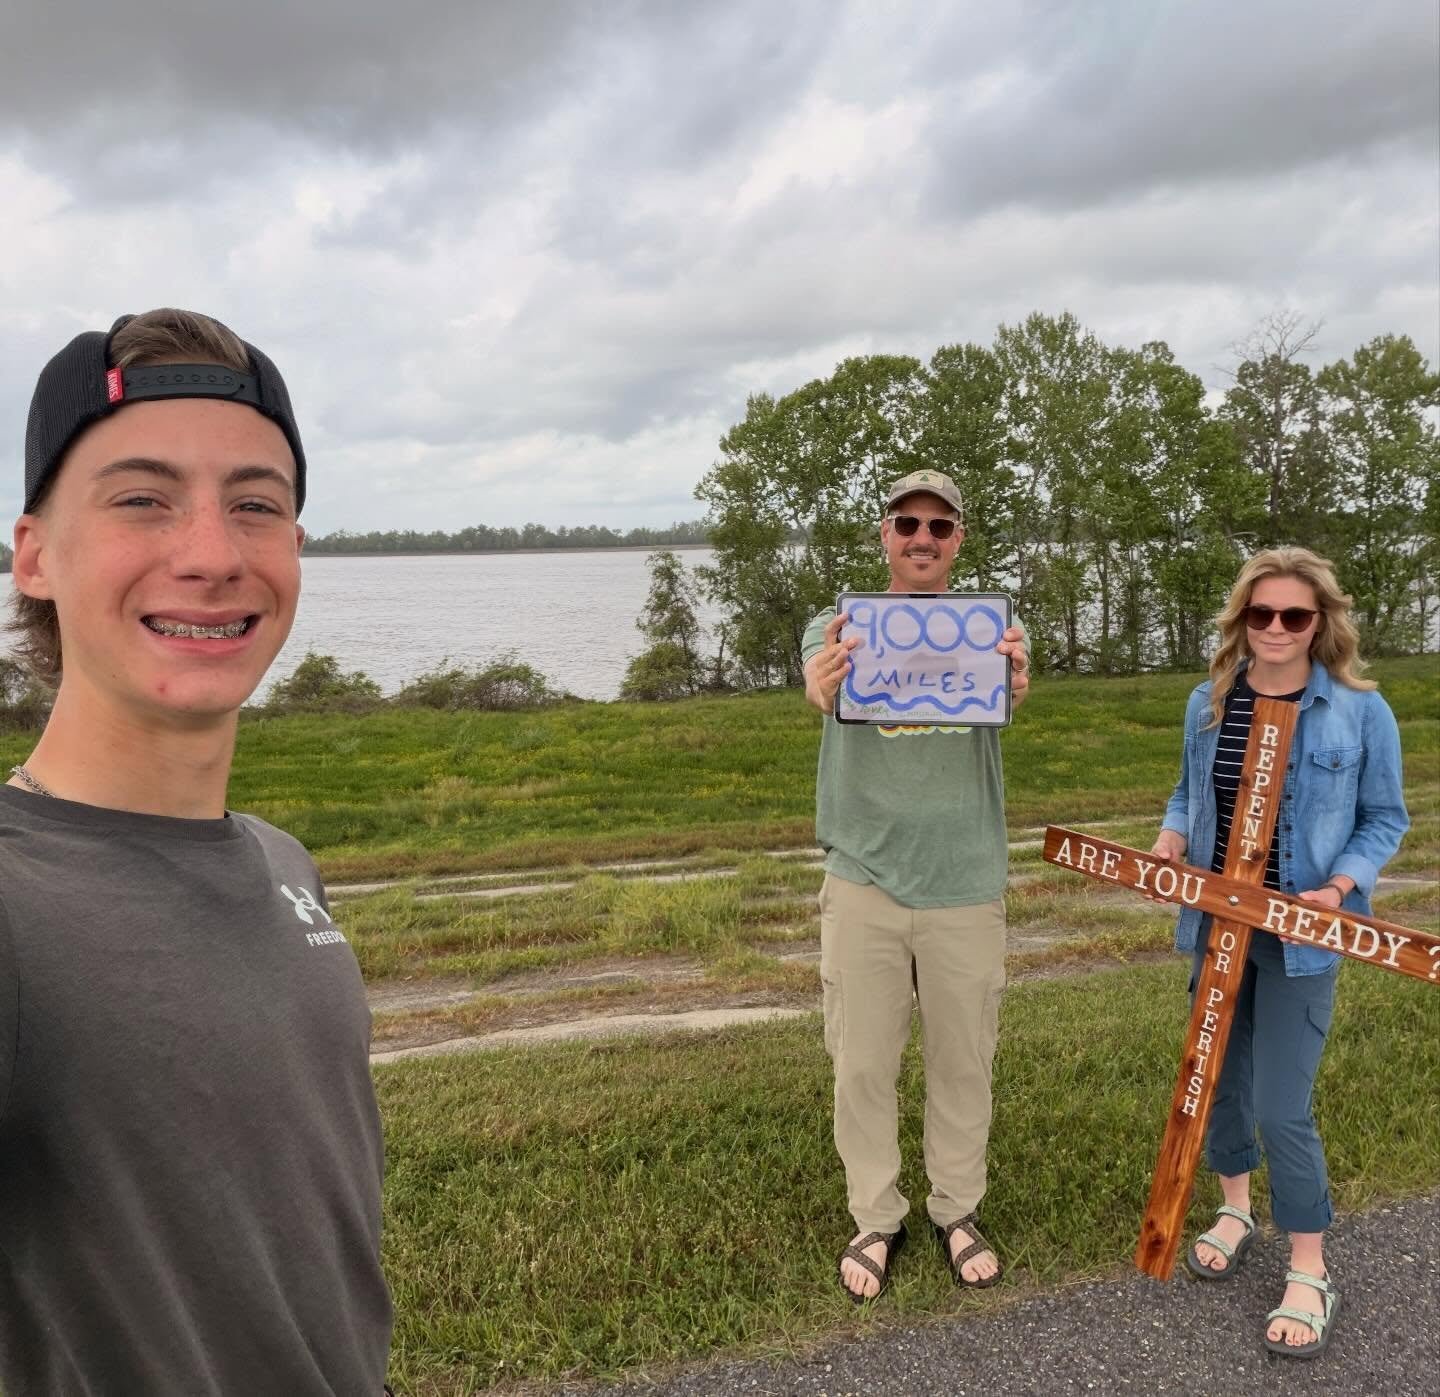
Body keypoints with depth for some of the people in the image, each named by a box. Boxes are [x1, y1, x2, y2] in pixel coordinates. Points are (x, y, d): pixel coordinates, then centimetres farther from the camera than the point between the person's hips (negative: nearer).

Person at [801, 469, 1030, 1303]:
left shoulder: (991, 628, 0)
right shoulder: (842, 625, -1)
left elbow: (1004, 697, -22)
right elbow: (819, 685, -23)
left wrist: (1014, 689, -47)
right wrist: (825, 688, -48)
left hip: (966, 882, 1)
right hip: (865, 879, 0)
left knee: (964, 1061, 14)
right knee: (863, 1063, 9)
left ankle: (958, 1211, 34)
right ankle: (876, 1220, 28)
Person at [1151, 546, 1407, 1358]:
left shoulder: (1361, 710, -10)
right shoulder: (1209, 702, 1)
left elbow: (1385, 819, -3)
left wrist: (1343, 883, -18)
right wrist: (1172, 837, -7)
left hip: (1299, 934, -4)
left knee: (1281, 1105, -3)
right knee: (1218, 1077, 17)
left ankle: (1311, 1275, 18)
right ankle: (1237, 1211, 41)